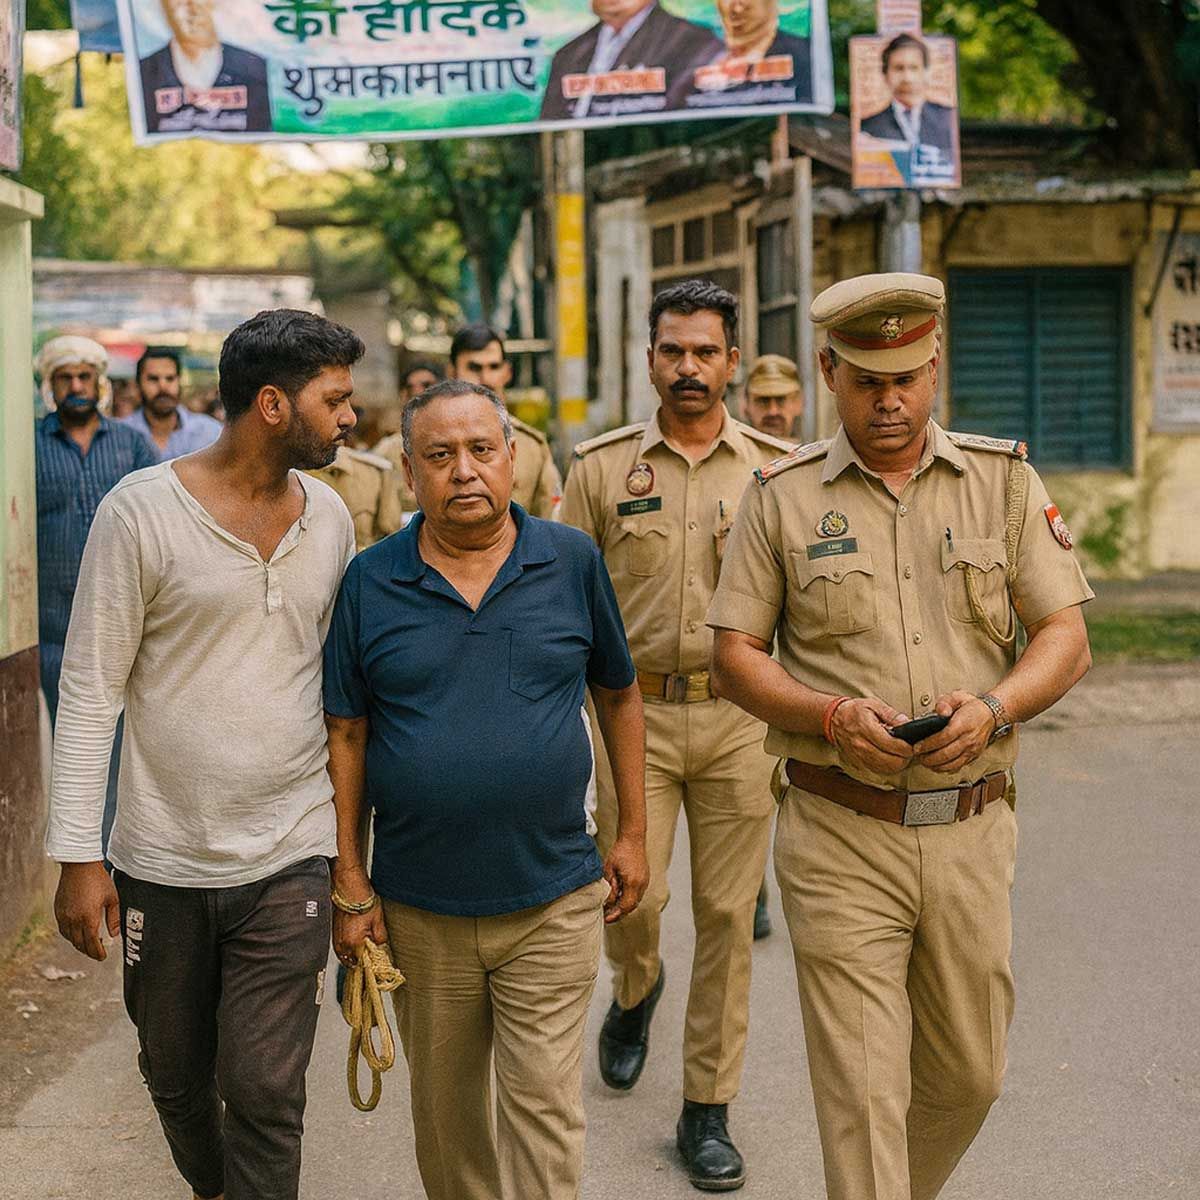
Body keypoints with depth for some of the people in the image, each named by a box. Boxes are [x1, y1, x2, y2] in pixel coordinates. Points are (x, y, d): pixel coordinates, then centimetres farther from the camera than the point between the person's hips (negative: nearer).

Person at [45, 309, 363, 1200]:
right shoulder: (142, 511, -10)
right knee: (176, 1076, 17)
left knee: (266, 1093, -3)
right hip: (164, 860, -1)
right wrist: (78, 856, -10)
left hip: (289, 861, 2)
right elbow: (90, 691, -7)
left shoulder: (329, 516, 4)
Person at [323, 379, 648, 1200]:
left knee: (544, 1104, 1)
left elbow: (619, 694, 10)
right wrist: (351, 885, -2)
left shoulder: (573, 562, -1)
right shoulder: (370, 580, -3)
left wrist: (634, 833, 8)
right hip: (419, 909, 1)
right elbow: (345, 734, 1)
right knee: (445, 1110, 15)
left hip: (552, 903, -1)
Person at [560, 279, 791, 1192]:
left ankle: (708, 1110, 15)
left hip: (740, 715, 0)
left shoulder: (775, 469, 4)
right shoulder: (602, 467, 3)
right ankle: (635, 992, 36)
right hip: (636, 709, 0)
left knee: (727, 913, 3)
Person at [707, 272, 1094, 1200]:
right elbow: (735, 657, 1)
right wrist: (833, 718, -16)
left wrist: (995, 707, -18)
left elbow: (1066, 638, 2)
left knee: (968, 1074, 16)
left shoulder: (1006, 480, 5)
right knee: (863, 1094, -3)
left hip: (972, 833, 3)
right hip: (840, 838, -2)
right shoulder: (782, 496, 1)